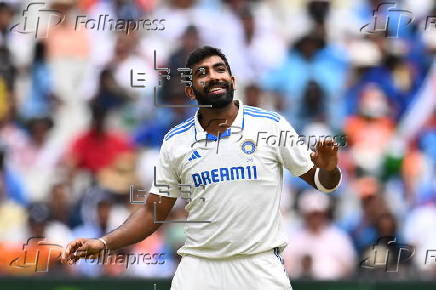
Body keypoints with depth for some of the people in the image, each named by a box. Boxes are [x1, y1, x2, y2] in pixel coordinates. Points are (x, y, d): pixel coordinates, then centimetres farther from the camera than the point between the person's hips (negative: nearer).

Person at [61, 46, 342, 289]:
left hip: (261, 267, -1)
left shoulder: (271, 125, 0)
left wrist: (328, 169, -19)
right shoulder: (175, 141, 6)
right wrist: (103, 243, -3)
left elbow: (320, 181, 5)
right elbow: (154, 212, 10)